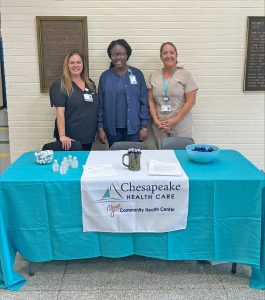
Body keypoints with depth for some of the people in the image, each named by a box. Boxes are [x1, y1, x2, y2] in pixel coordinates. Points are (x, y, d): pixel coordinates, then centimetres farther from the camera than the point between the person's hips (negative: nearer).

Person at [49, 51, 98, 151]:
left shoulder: (90, 84, 11)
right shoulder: (60, 85, -6)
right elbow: (60, 111, -14)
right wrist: (62, 135, -22)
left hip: (88, 136, 5)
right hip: (70, 137, -5)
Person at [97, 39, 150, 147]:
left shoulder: (137, 74, 0)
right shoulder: (105, 76, 3)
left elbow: (144, 102, 0)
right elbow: (100, 104, 4)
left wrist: (144, 126, -4)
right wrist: (100, 127, 0)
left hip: (133, 128, -1)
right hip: (112, 129, 1)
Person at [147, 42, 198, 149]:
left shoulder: (185, 75, 0)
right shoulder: (154, 76, 9)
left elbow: (190, 102, -5)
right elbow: (151, 101, 7)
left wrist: (175, 120, -11)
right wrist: (156, 120, -4)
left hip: (180, 127, -2)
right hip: (159, 127, 3)